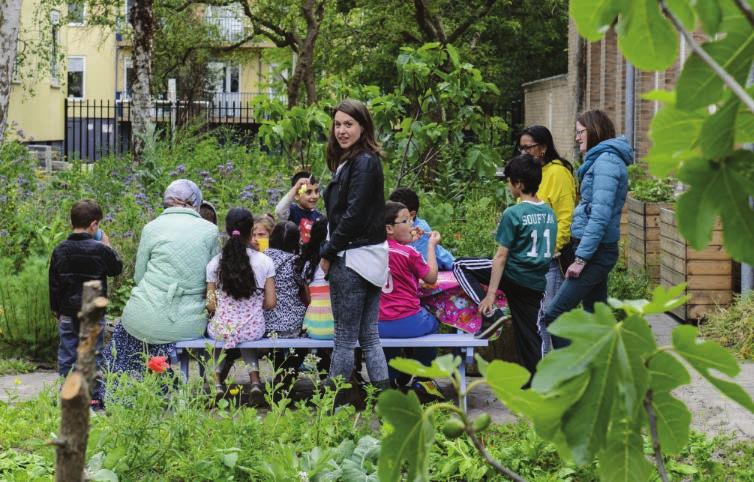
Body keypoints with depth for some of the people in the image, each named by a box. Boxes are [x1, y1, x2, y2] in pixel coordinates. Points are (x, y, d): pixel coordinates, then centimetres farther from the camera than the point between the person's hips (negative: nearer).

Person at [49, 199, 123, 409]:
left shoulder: (60, 250, 0)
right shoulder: (100, 250, -12)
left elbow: (53, 284, 5)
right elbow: (117, 268, 5)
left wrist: (56, 309, 15)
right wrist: (107, 246, 14)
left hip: (67, 313, 3)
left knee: (66, 354, 8)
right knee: (94, 354, 5)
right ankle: (96, 397, 6)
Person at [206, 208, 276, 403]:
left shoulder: (214, 264, -6)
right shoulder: (265, 262, -6)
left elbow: (211, 306, -5)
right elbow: (270, 303, -5)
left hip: (222, 329, 0)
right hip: (255, 329, 1)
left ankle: (216, 381, 15)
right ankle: (254, 379, 14)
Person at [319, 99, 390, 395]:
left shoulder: (363, 162, -14)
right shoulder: (351, 161, 16)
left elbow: (353, 215, -19)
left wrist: (328, 252, -11)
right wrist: (331, 250, 11)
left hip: (353, 258, -10)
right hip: (371, 258, 10)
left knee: (345, 338, -2)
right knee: (369, 336, 9)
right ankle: (383, 391, 9)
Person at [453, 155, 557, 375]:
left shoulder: (514, 213, -13)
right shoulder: (549, 213, 8)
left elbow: (501, 256, -14)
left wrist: (491, 294, -13)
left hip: (514, 274, -6)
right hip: (537, 283, 6)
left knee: (461, 266, 8)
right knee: (530, 336, 12)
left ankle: (492, 314, -4)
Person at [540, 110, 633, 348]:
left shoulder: (606, 162, -14)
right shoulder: (602, 159, 18)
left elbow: (600, 215, -21)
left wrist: (581, 258, -21)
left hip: (595, 251, -10)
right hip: (597, 251, 10)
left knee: (552, 315, -12)